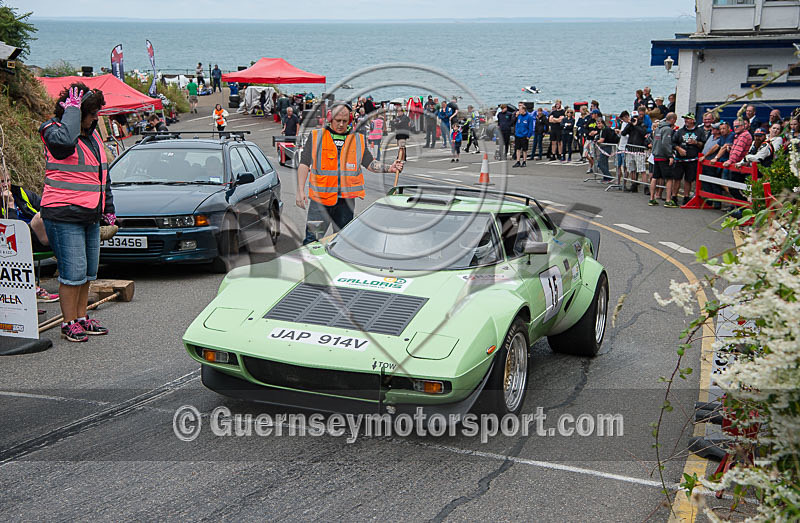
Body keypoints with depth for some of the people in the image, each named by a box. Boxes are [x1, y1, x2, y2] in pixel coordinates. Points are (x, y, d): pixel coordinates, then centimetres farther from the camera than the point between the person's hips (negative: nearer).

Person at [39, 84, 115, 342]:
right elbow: (66, 140, -36)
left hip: (90, 215, 8)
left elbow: (103, 174, 24)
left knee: (87, 272, 14)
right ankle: (69, 323, 7)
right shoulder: (53, 132, -8)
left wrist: (108, 208, 23)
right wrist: (72, 110, -23)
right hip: (64, 216, -8)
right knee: (73, 272, -5)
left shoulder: (92, 134, 15)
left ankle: (82, 317, 26)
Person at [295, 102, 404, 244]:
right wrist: (300, 191, -5)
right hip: (320, 197, -2)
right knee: (311, 240, -4)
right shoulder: (316, 136, 4)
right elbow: (304, 164, 3)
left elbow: (369, 163, 11)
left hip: (345, 200, 2)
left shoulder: (358, 139, 11)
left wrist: (388, 169, -7)